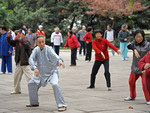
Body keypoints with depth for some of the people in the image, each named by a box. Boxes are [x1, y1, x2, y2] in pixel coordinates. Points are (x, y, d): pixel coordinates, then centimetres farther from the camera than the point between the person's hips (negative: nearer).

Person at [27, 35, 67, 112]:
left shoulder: (49, 49, -20)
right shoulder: (36, 50, -7)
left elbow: (54, 55, -38)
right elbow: (31, 59, -20)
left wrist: (60, 61, -60)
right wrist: (34, 68, -39)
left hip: (52, 72, -6)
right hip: (41, 73, 6)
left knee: (54, 84, -30)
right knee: (31, 84, 13)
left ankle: (62, 105, -27)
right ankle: (34, 103, 34)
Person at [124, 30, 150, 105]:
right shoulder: (134, 43, 0)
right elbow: (129, 46, -21)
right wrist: (134, 50, -39)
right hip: (135, 66, 5)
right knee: (131, 81, 18)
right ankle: (132, 96, 40)